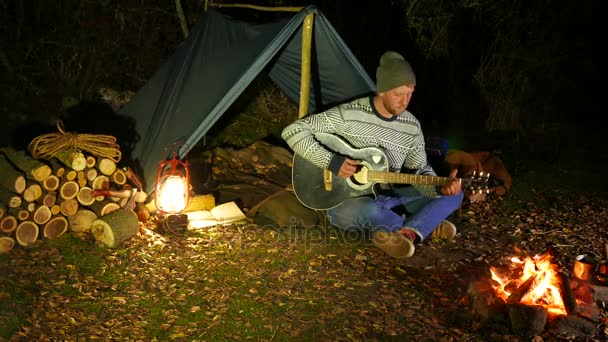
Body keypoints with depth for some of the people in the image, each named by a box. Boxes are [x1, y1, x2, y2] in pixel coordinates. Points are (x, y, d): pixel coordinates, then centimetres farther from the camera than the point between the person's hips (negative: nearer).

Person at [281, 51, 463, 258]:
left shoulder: (412, 127, -2)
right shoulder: (348, 115, -18)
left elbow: (420, 171, 3)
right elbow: (293, 131, -19)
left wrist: (440, 188, -19)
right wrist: (331, 161, -27)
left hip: (386, 197, 6)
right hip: (345, 201, -5)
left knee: (454, 195, -5)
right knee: (370, 211, -42)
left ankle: (404, 234, -24)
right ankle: (426, 226, -13)